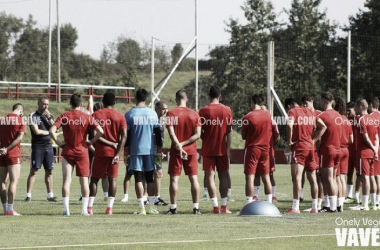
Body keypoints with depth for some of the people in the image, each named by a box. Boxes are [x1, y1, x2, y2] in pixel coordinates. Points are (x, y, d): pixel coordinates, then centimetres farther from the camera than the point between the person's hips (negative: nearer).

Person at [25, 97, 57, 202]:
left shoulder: (50, 115, 12)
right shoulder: (33, 116, -3)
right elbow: (36, 131, -12)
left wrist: (49, 118, -9)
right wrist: (48, 132, -1)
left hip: (48, 146, 5)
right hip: (37, 147, -5)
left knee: (49, 171, 6)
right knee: (34, 171, -7)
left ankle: (50, 195, 11)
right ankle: (28, 195, -7)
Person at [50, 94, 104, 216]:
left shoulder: (64, 116, -2)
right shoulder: (87, 117, -2)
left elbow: (52, 130, -14)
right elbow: (100, 131, -11)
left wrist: (58, 143, -4)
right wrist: (91, 142, 1)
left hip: (67, 152, 0)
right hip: (82, 152, 0)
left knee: (67, 180, 2)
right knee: (84, 181, 6)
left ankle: (66, 209, -3)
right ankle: (85, 209, 3)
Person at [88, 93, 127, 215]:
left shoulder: (96, 115, 0)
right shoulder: (120, 117, 2)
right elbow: (124, 137, -7)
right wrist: (117, 154, -11)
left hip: (100, 151, -1)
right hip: (114, 152, 1)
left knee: (94, 178, 7)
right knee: (112, 179, 5)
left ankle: (89, 207, -1)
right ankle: (110, 207, -2)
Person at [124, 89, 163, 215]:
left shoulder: (130, 114, -4)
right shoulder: (152, 113, 2)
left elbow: (127, 133, -3)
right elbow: (157, 132, 6)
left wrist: (126, 148, 6)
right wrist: (159, 146, 15)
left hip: (135, 150, -2)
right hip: (150, 150, 2)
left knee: (138, 179, 0)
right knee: (150, 178, 10)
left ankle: (142, 208, -5)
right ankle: (151, 207, 9)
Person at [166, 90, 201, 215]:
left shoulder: (171, 113, -4)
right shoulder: (195, 114, 3)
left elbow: (171, 132, -14)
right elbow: (197, 134, -4)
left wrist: (178, 146, -17)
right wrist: (183, 144, -8)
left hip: (176, 150, -2)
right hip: (191, 150, 2)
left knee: (174, 179, 2)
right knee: (193, 179, 5)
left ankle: (173, 207, 1)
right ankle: (196, 207, 4)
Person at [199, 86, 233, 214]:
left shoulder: (203, 111, -6)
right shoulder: (227, 110, 0)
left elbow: (200, 132, -4)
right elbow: (228, 132, 2)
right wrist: (228, 149, 7)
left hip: (208, 149, -2)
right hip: (222, 149, 2)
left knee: (209, 176, -1)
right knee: (223, 176, 10)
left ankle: (215, 207, -9)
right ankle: (224, 206, 7)